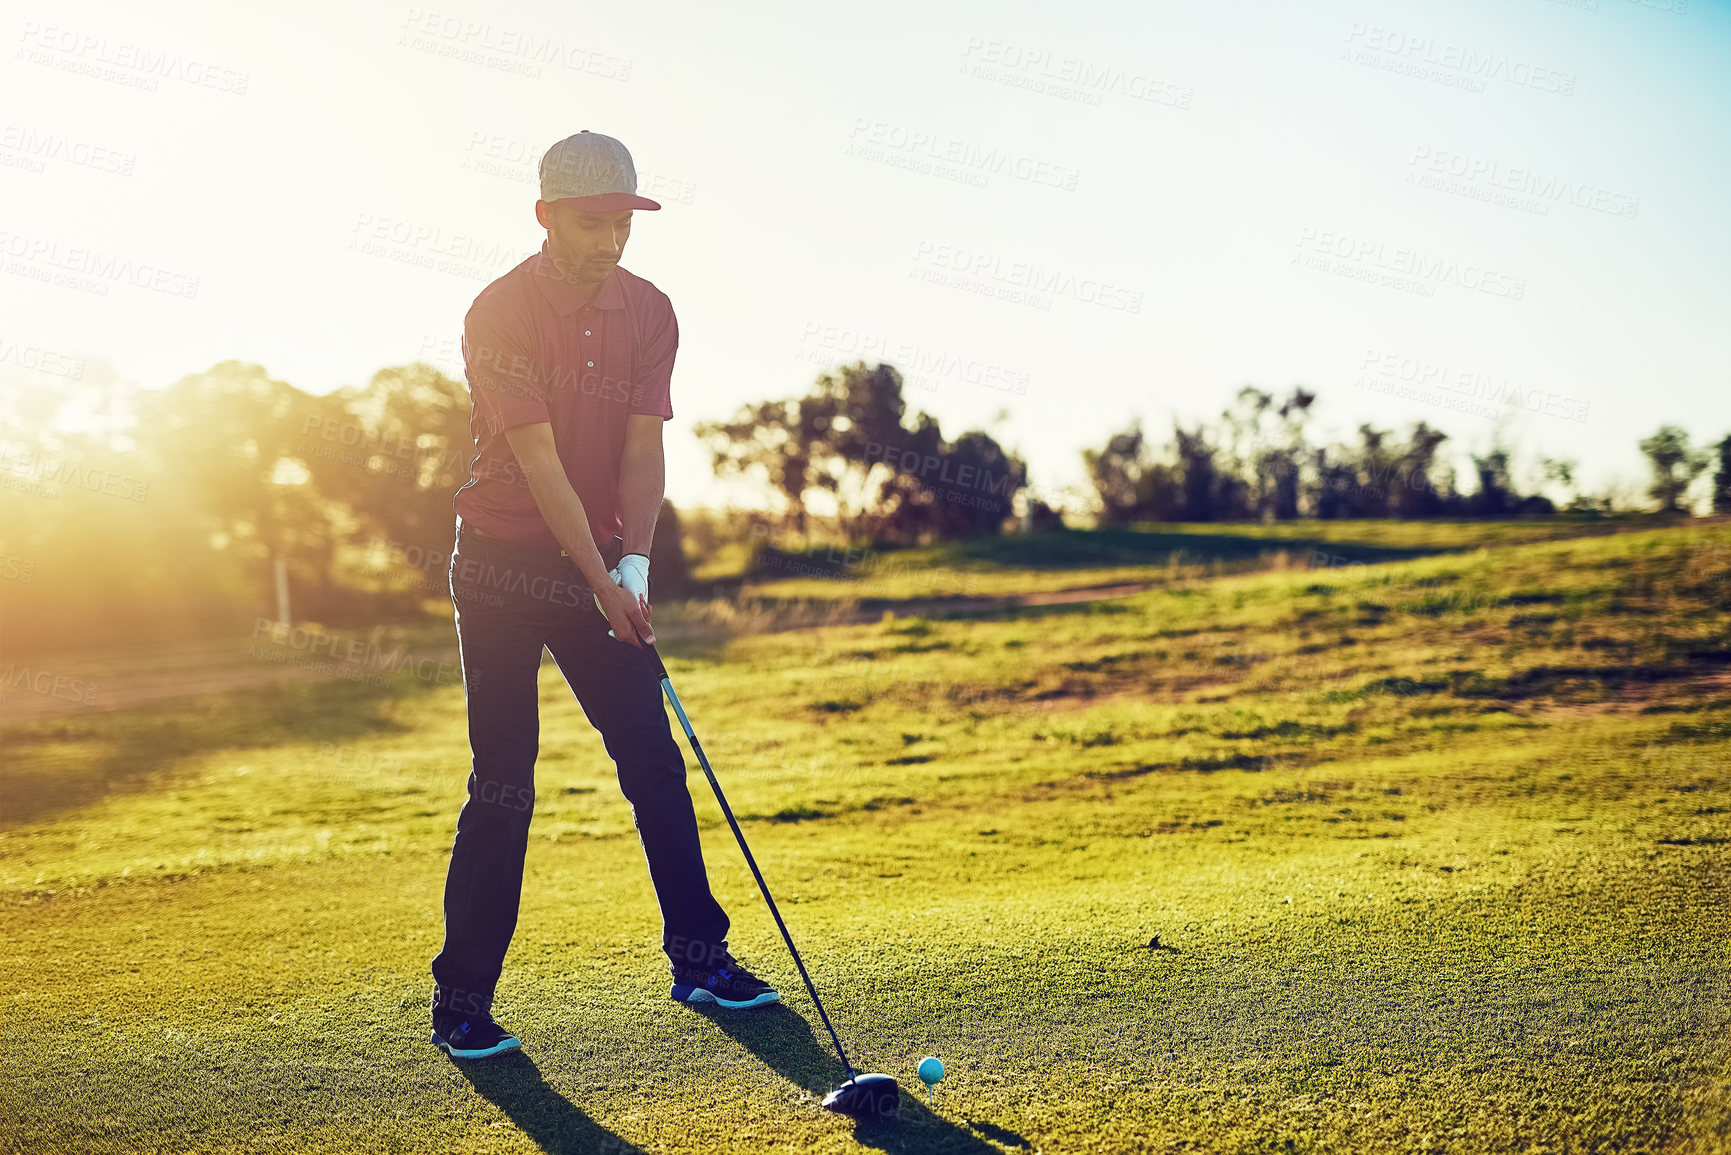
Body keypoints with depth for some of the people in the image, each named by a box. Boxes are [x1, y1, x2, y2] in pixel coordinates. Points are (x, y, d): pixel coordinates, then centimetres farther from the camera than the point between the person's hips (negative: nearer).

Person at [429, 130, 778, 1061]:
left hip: (600, 565, 5)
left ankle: (698, 957, 16)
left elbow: (643, 446, -4)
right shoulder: (501, 312, -13)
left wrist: (634, 562, -17)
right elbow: (539, 459, -20)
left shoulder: (649, 311, 3)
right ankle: (462, 1000, 7)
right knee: (503, 785, -4)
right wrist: (601, 580, -24)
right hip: (503, 568, -5)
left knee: (656, 763, 4)